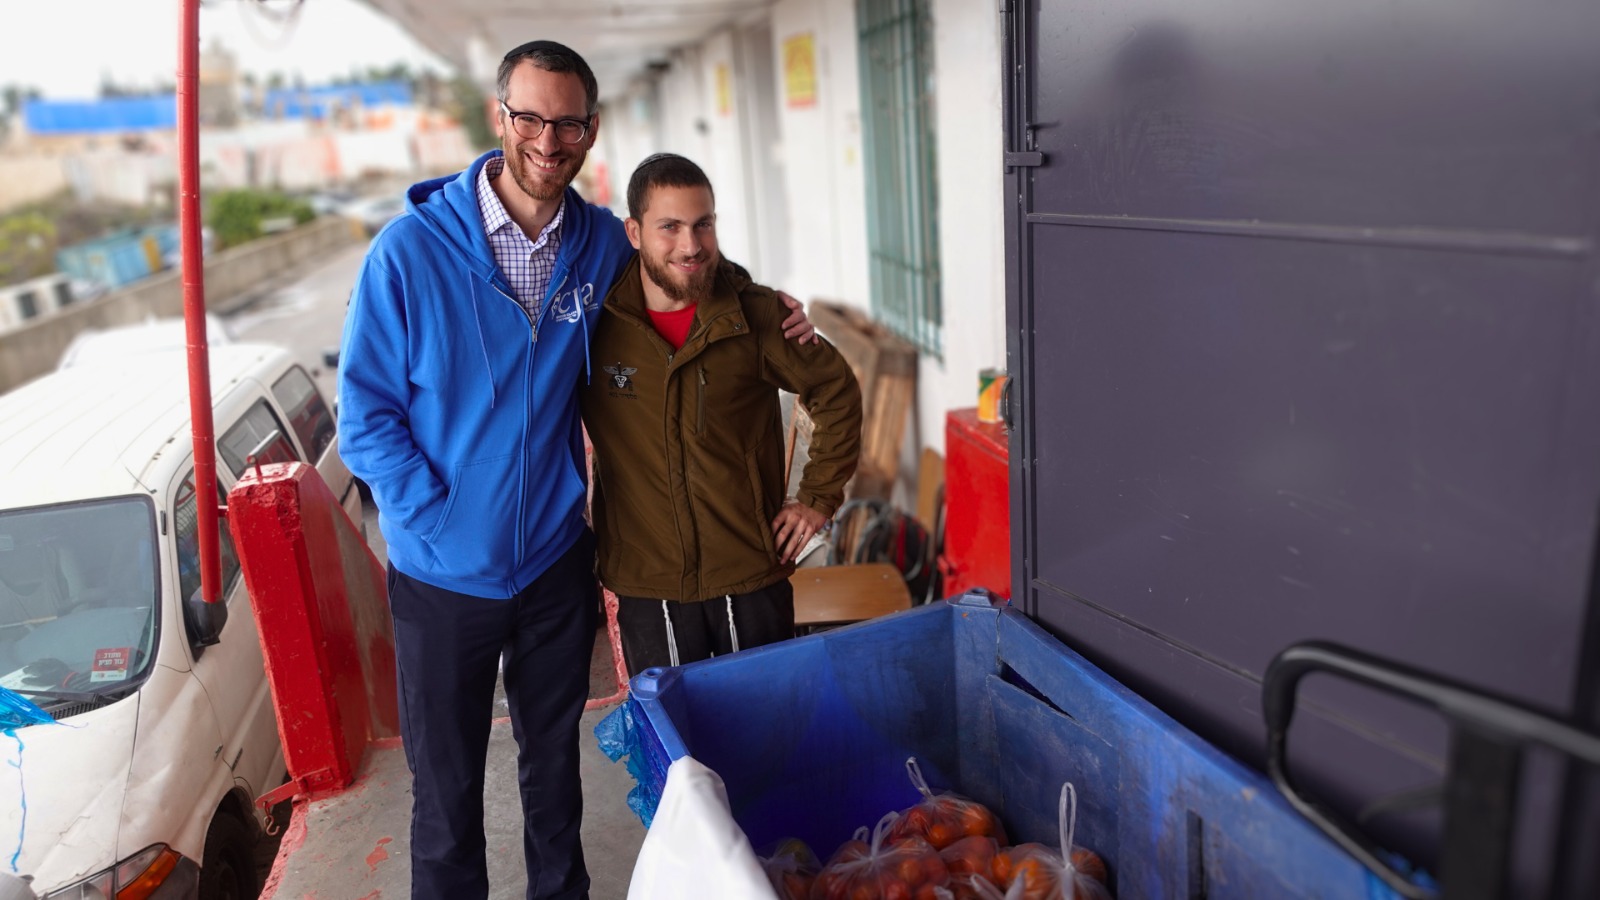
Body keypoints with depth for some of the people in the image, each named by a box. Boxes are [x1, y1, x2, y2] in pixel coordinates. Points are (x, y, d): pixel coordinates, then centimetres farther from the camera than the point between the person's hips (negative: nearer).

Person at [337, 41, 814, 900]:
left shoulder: (604, 245, -3)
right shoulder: (409, 250, -13)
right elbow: (366, 416, -10)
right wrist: (442, 525, -16)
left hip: (557, 562, 3)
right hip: (444, 574, -2)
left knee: (554, 766, 22)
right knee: (447, 792, 14)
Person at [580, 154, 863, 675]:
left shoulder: (757, 315, -7)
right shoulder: (593, 324, -6)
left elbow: (836, 392, 7)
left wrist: (818, 496, 3)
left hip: (753, 579, 0)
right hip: (646, 588, 0)